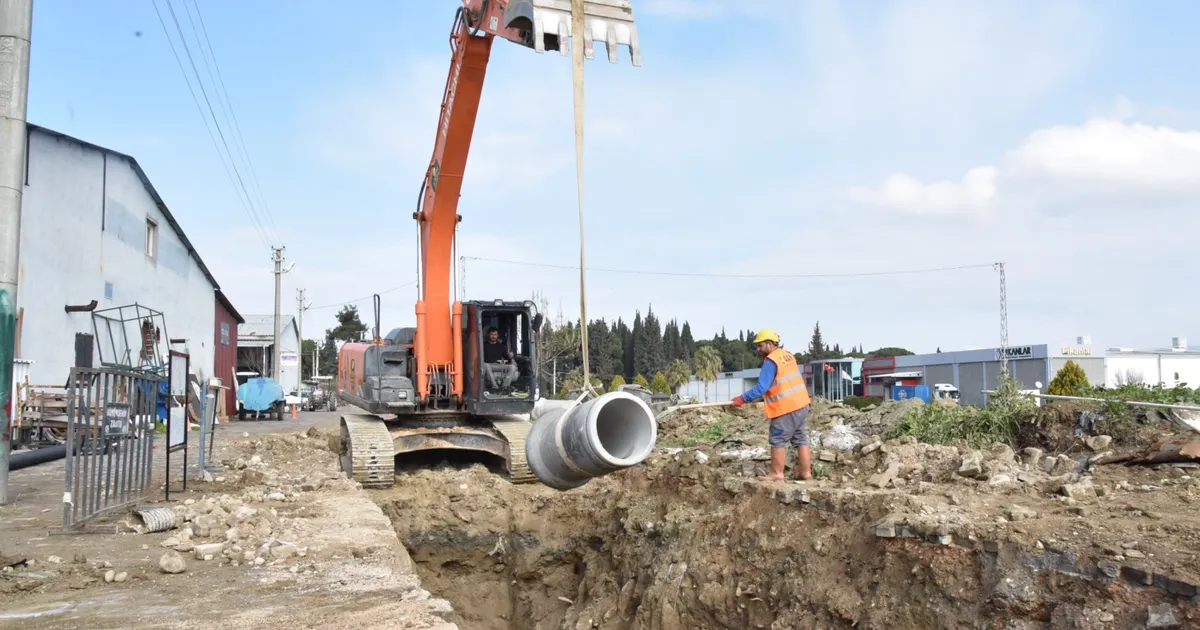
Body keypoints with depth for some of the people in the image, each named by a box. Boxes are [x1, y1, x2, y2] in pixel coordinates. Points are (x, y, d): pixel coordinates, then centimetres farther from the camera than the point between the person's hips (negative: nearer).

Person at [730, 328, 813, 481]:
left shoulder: (771, 361, -14)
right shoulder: (788, 355, 13)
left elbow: (761, 387, -20)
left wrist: (743, 399, -14)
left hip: (786, 407, -9)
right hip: (800, 403, 9)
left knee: (778, 441, -1)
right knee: (801, 439, 12)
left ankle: (777, 473, 2)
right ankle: (805, 472, 15)